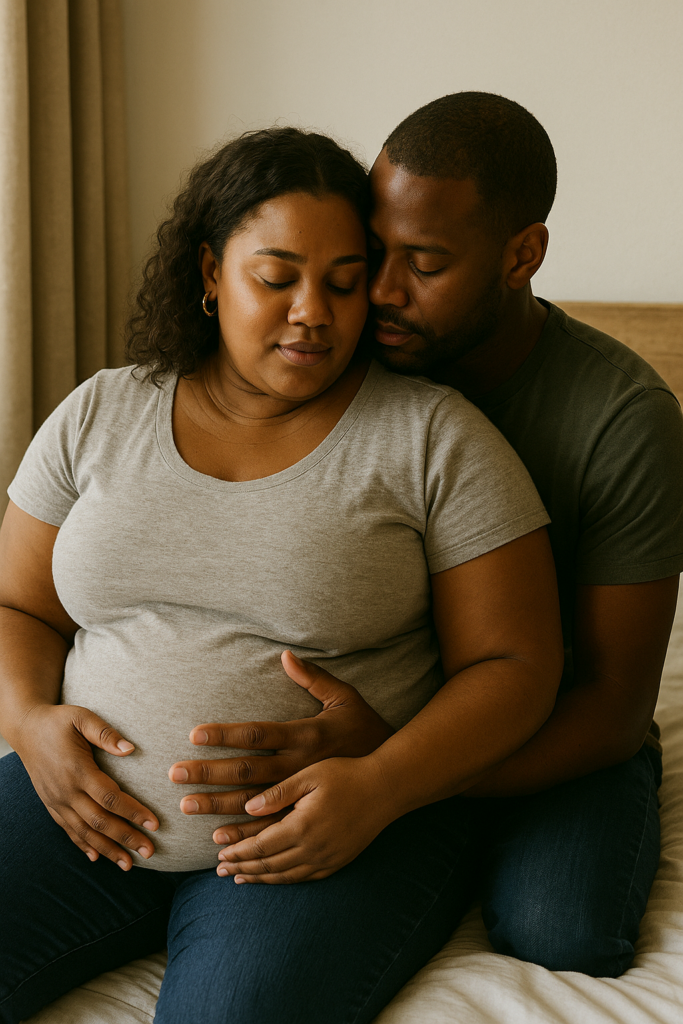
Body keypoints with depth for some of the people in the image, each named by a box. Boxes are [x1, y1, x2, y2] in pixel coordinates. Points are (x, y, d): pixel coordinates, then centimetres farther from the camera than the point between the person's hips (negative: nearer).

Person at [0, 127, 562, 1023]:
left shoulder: (436, 437, -5)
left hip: (343, 833, -2)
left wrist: (379, 789, -20)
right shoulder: (99, 416, 6)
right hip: (97, 812, 3)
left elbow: (514, 664, -5)